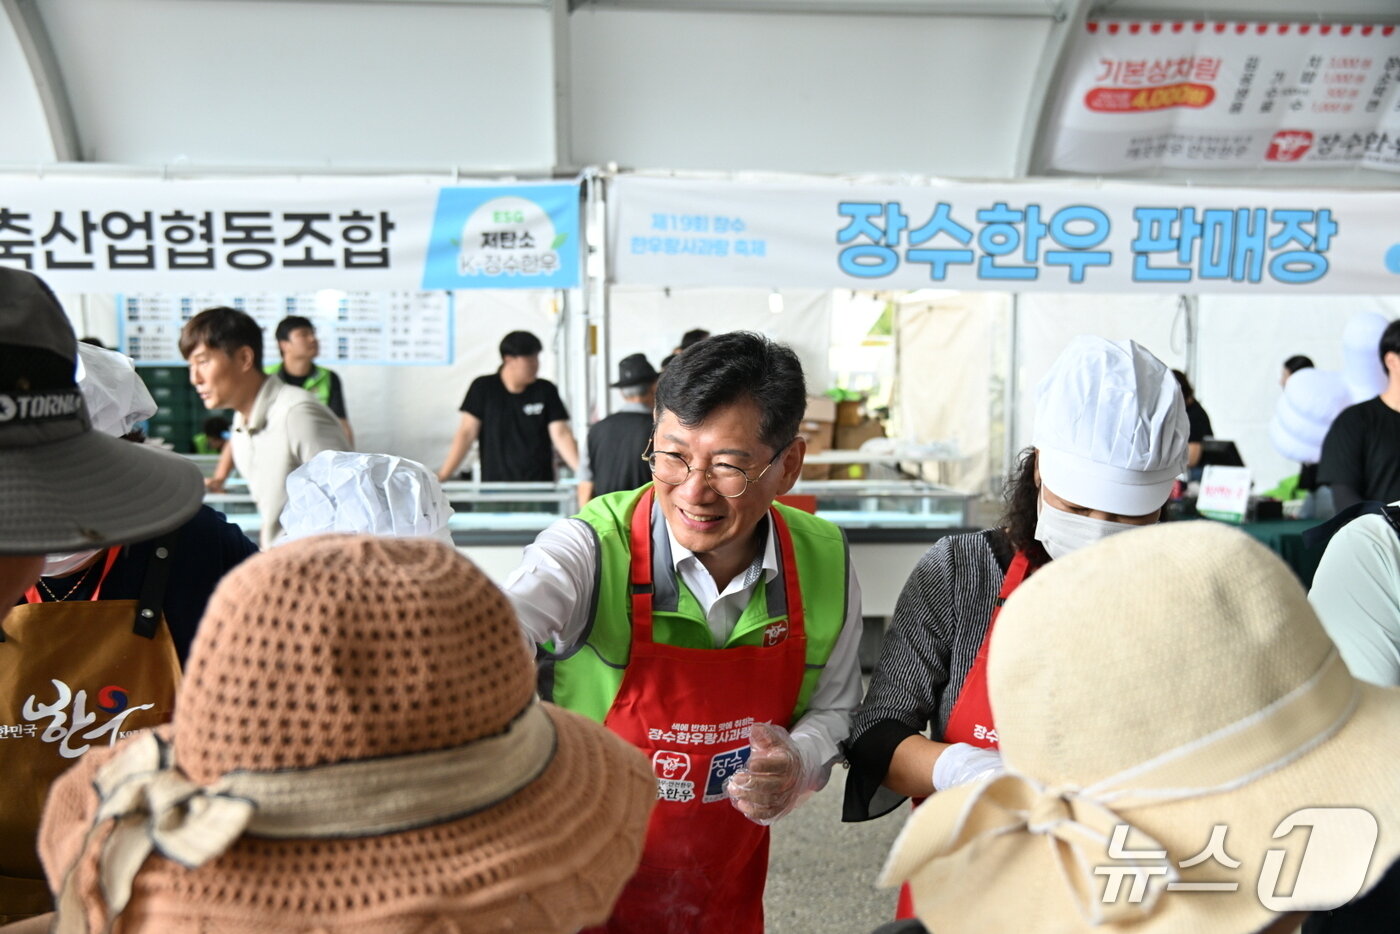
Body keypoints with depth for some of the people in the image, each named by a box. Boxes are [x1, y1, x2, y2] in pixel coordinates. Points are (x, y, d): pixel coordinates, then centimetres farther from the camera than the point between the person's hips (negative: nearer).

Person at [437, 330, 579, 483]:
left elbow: (561, 434, -2)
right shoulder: (483, 387, 1)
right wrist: (443, 476, -9)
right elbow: (467, 432, -2)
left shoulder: (546, 390, 3)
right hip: (495, 486, -1)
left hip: (539, 485, 1)